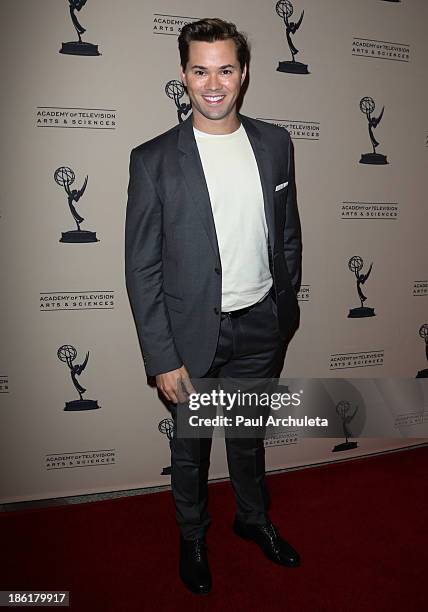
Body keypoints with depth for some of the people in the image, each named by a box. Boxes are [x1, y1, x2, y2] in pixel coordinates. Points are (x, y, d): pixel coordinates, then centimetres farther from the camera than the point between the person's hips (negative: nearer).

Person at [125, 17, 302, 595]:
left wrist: (285, 304, 10)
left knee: (248, 434, 24)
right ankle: (192, 536, 46)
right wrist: (162, 358, -13)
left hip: (261, 328, 3)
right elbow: (141, 268, -12)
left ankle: (254, 518, 51)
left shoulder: (275, 143, 0)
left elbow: (289, 233, 8)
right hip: (194, 332, -2)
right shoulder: (153, 159, -12)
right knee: (190, 445, 18)